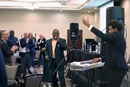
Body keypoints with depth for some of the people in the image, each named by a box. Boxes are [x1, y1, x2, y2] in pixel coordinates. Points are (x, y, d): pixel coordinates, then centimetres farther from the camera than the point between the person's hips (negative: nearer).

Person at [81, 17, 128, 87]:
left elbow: (103, 36, -21)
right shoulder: (119, 38, 22)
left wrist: (89, 25, -19)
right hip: (118, 67, 10)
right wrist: (100, 59, 18)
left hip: (117, 68, -10)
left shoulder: (117, 35, -7)